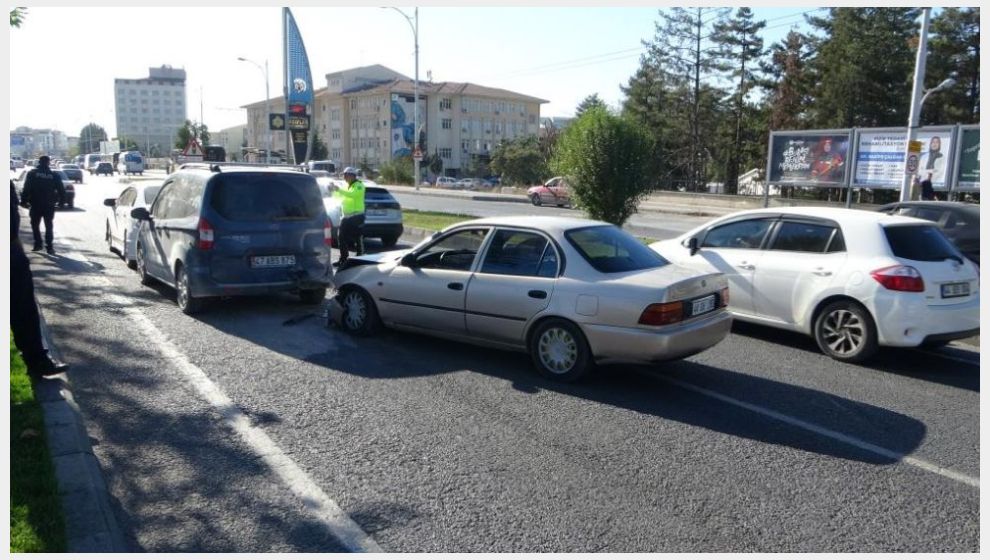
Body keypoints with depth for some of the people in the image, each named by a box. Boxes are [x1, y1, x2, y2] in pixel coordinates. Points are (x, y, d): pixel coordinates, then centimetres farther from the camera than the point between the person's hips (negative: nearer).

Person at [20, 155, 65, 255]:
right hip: (49, 205, 1)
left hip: (35, 205, -1)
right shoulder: (54, 175, 1)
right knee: (49, 226, 5)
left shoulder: (32, 173, -2)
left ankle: (38, 244, 11)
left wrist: (24, 201, -3)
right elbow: (61, 190, 1)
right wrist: (61, 201, 10)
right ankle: (49, 247, -1)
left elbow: (26, 189, -8)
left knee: (35, 225, 15)